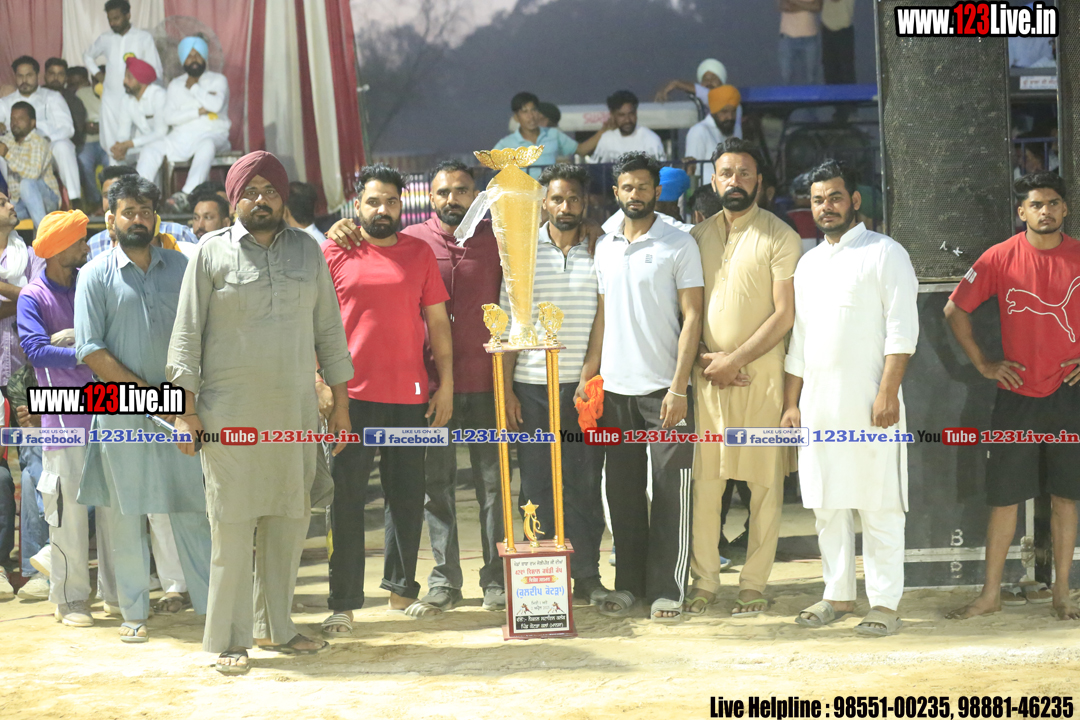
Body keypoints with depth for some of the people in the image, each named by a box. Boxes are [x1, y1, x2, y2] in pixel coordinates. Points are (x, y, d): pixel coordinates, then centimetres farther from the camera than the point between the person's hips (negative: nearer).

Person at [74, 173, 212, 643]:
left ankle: (211, 604, 7)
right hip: (120, 411, -2)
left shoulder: (180, 267, 10)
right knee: (125, 513, 2)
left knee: (192, 507, 2)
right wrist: (145, 390, -11)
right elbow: (90, 349, -5)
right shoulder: (96, 275, 1)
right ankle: (134, 613, 10)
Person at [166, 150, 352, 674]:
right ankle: (230, 639, 1)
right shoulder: (212, 252, 2)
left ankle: (275, 626, 19)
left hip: (295, 409, 4)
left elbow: (329, 328, 15)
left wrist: (339, 400, 12)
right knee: (232, 523, -4)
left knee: (290, 520, 6)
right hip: (230, 411, -3)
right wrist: (186, 408, -5)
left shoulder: (307, 251, 12)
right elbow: (187, 332, 1)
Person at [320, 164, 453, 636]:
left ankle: (402, 588, 24)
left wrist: (446, 384, 6)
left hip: (409, 395, 3)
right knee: (346, 499, -2)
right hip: (352, 396, -3)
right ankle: (343, 602, 3)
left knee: (407, 495, 9)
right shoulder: (333, 253, 2)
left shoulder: (419, 253, 10)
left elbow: (437, 321, 12)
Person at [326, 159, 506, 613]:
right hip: (431, 381, 0)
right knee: (436, 480, 5)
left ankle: (496, 576, 12)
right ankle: (444, 578, 13)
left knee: (491, 478, 4)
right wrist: (339, 232, -10)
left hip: (484, 379, 0)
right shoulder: (413, 241, 2)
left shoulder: (495, 240, 4)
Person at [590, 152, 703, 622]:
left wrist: (678, 387, -13)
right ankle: (628, 584, 17)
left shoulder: (679, 245, -2)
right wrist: (588, 377, 7)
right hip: (616, 387, 4)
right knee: (622, 491, 8)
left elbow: (691, 317, -5)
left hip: (664, 386, -4)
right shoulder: (604, 248, 13)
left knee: (670, 491, -3)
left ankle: (667, 589, 3)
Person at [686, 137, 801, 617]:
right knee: (705, 479, 2)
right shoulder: (697, 236, 13)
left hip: (760, 372, -3)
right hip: (707, 375, 4)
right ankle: (704, 582, 9)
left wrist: (735, 359, -12)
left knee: (764, 481, 0)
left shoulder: (778, 237, -1)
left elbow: (784, 314, -7)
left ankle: (754, 585, 5)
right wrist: (705, 362, -2)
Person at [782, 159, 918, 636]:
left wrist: (888, 392, -17)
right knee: (826, 504, 9)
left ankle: (885, 603, -1)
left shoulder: (884, 253, -1)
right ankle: (838, 596, 17)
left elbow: (902, 329, -9)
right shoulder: (808, 263, 18)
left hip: (868, 403, -6)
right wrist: (791, 403, 14)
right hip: (817, 404, 6)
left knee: (878, 506, -5)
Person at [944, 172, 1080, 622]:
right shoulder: (1000, 258, -3)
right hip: (1017, 396, -1)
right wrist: (983, 364, 1)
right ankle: (990, 593, 12)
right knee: (1005, 497, 3)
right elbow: (955, 310, 5)